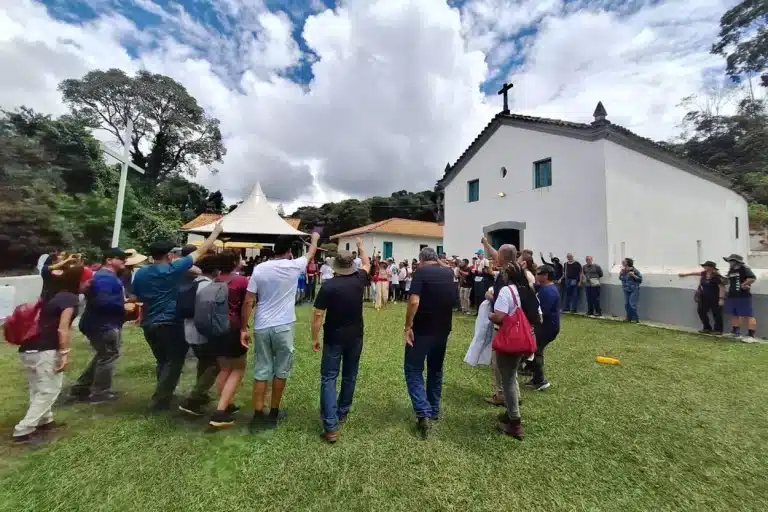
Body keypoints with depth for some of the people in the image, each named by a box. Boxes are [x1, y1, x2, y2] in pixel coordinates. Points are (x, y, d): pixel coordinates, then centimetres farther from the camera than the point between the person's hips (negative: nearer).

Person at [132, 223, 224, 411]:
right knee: (173, 362, 5)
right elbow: (200, 251, -5)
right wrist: (216, 232, 4)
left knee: (162, 361, 22)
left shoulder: (140, 273, 5)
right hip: (170, 323, -7)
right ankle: (159, 401, 6)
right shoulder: (175, 269, -10)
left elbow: (136, 297, 15)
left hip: (149, 324, 7)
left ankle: (163, 394, 36)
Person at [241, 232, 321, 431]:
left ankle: (258, 416, 19)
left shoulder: (259, 269, -3)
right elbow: (311, 253, 14)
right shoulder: (294, 266, -7)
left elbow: (248, 301, -3)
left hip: (261, 327, 3)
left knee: (261, 371, 12)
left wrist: (243, 328, 5)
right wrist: (315, 238, 33)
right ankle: (273, 414, 27)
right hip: (283, 327, -2)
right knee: (281, 371, 14)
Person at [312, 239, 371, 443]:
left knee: (329, 378, 4)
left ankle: (331, 426, 1)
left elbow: (318, 315, -15)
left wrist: (315, 338, -3)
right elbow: (367, 264, 17)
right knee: (350, 376, 19)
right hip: (355, 337, 4)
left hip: (334, 338, -4)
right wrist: (361, 247, 31)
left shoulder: (329, 286, -16)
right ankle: (342, 413, 36)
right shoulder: (359, 280, -5)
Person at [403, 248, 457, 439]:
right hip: (443, 330, 6)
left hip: (422, 330, -6)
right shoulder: (449, 274, 4)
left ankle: (424, 414, -2)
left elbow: (414, 301, -23)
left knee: (413, 370, 6)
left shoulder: (421, 272, -13)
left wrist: (408, 326, -16)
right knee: (436, 370, 19)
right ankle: (434, 411, 30)